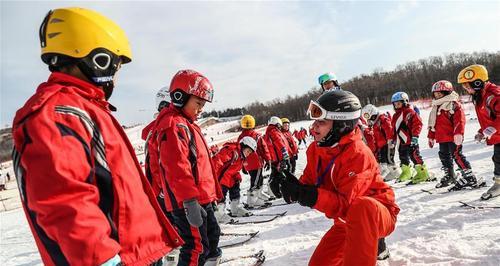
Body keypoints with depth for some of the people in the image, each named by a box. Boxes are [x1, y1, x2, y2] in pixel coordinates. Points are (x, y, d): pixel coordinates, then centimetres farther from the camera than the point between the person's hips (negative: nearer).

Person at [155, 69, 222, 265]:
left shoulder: (186, 124, 18)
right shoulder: (174, 126, -16)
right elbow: (177, 168, -26)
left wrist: (213, 192, 25)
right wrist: (190, 201, -29)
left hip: (201, 198, 11)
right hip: (189, 202, -11)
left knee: (212, 235, 23)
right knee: (197, 246, -5)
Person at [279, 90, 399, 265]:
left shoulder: (358, 153, -29)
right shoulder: (315, 149, -6)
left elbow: (346, 204, -33)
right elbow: (308, 184, -2)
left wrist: (312, 196, -44)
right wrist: (295, 188, -24)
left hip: (380, 215, -7)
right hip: (347, 221, 8)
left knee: (361, 208, -43)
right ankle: (371, 243, 21)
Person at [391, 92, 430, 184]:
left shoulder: (410, 112, -9)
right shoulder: (395, 116, 17)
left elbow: (417, 123, -16)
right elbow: (394, 129, 23)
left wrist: (415, 136, -21)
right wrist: (393, 139, 20)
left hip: (411, 140, -9)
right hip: (401, 141, 9)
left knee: (415, 156, -8)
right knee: (403, 157, 16)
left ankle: (422, 173, 2)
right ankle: (406, 173, 30)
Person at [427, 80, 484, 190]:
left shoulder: (454, 104, -9)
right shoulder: (436, 107, 17)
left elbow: (459, 120, -18)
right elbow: (433, 124, 21)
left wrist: (458, 134, -26)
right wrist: (431, 137, 21)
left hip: (453, 137, -9)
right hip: (442, 138, 9)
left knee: (457, 155, -10)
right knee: (444, 156, 16)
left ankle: (470, 178, -4)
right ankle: (449, 176, 33)